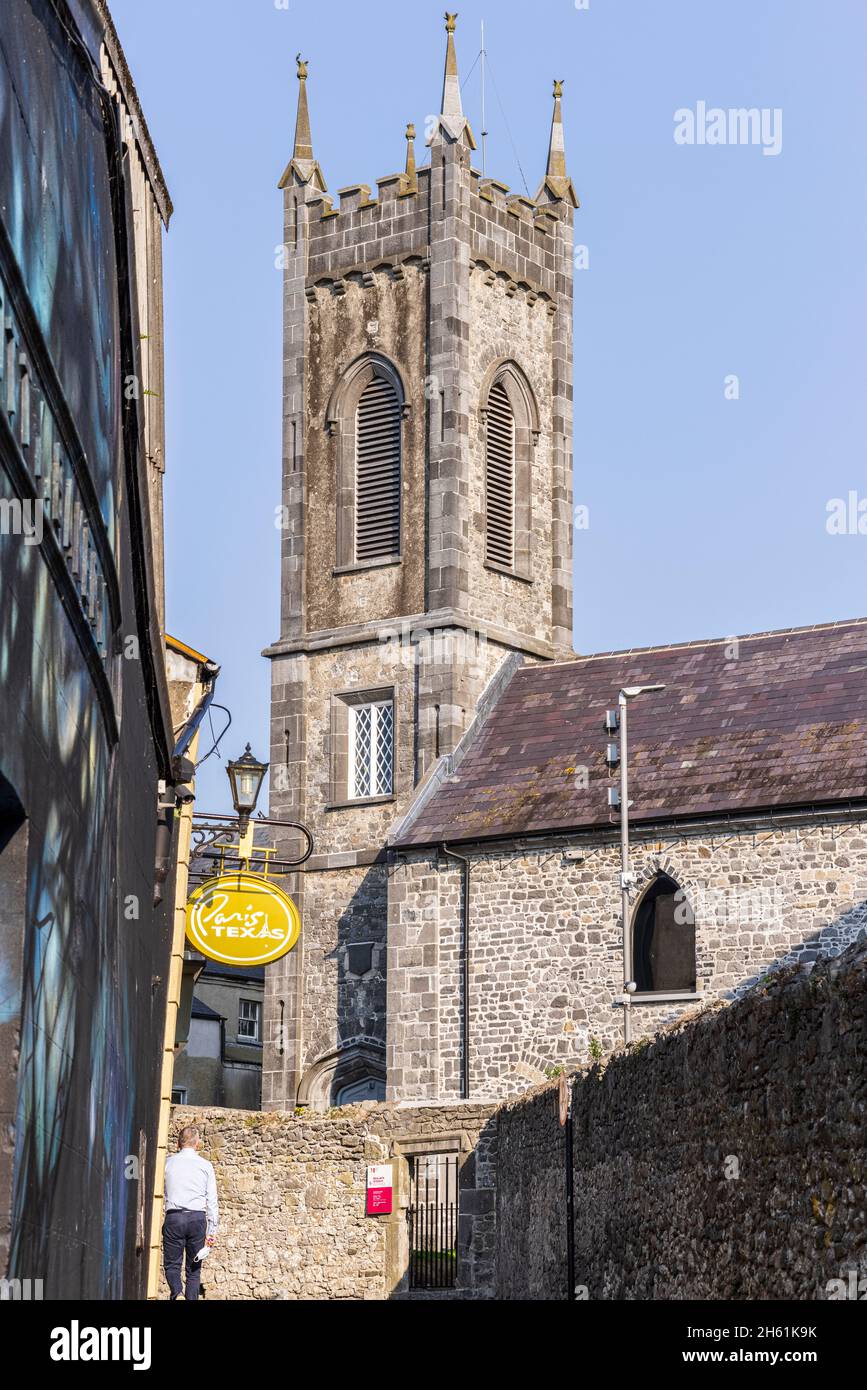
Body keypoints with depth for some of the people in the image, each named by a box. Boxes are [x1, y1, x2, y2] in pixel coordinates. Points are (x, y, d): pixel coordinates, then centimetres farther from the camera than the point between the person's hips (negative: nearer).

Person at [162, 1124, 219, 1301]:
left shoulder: (168, 1162, 5)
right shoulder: (205, 1165, 5)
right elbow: (212, 1201, 4)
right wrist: (212, 1230, 8)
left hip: (173, 1218, -1)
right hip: (197, 1218, 1)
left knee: (172, 1264, 4)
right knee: (194, 1268, 9)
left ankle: (177, 1293, -22)